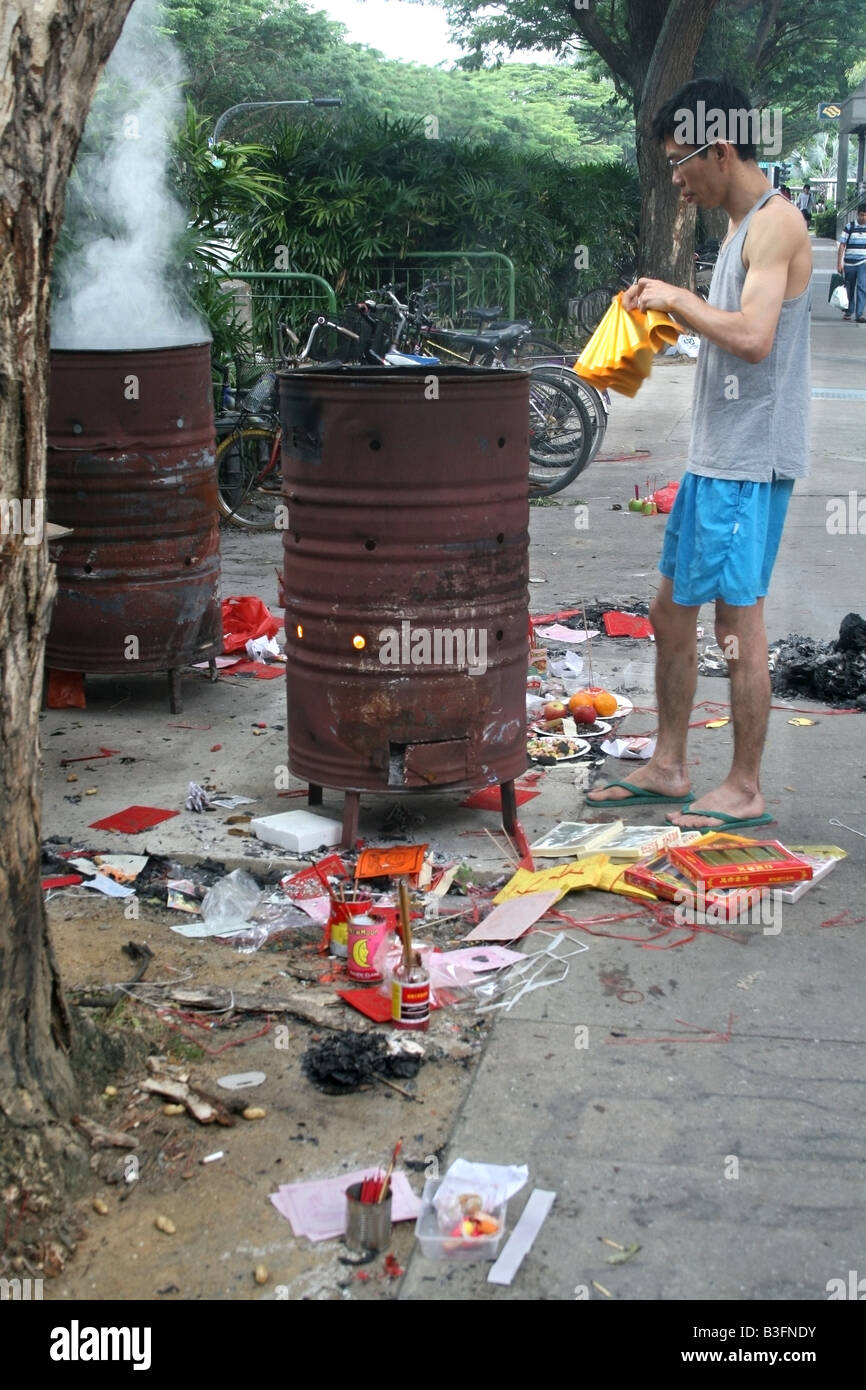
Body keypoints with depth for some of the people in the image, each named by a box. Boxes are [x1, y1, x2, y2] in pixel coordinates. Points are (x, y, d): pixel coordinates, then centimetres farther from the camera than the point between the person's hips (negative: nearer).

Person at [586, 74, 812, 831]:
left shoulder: (776, 223, -13)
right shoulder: (742, 228, 17)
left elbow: (754, 338, -26)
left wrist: (680, 299, -14)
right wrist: (674, 308, 9)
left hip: (752, 461, -10)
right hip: (714, 456, 10)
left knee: (738, 620, -4)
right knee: (672, 612, 14)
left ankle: (745, 790, 8)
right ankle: (668, 768, 25)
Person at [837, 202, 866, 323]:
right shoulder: (849, 227, 0)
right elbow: (842, 246, 0)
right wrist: (839, 263, -6)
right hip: (849, 263, 0)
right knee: (849, 289, 10)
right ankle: (848, 312, 25)